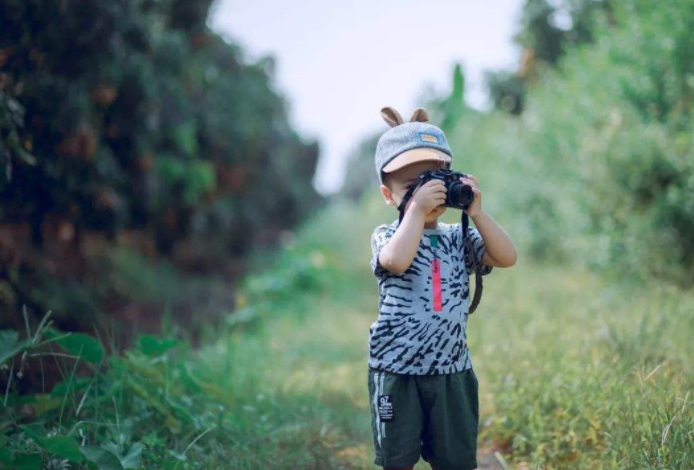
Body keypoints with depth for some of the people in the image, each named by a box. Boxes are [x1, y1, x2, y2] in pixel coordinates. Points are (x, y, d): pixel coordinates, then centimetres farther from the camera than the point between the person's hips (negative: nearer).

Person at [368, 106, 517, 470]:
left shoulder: (459, 238, 5)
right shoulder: (387, 235, -5)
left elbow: (507, 257, -8)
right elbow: (396, 261, -29)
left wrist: (476, 212, -14)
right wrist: (417, 209, -26)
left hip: (451, 369, 3)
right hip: (397, 370, -3)